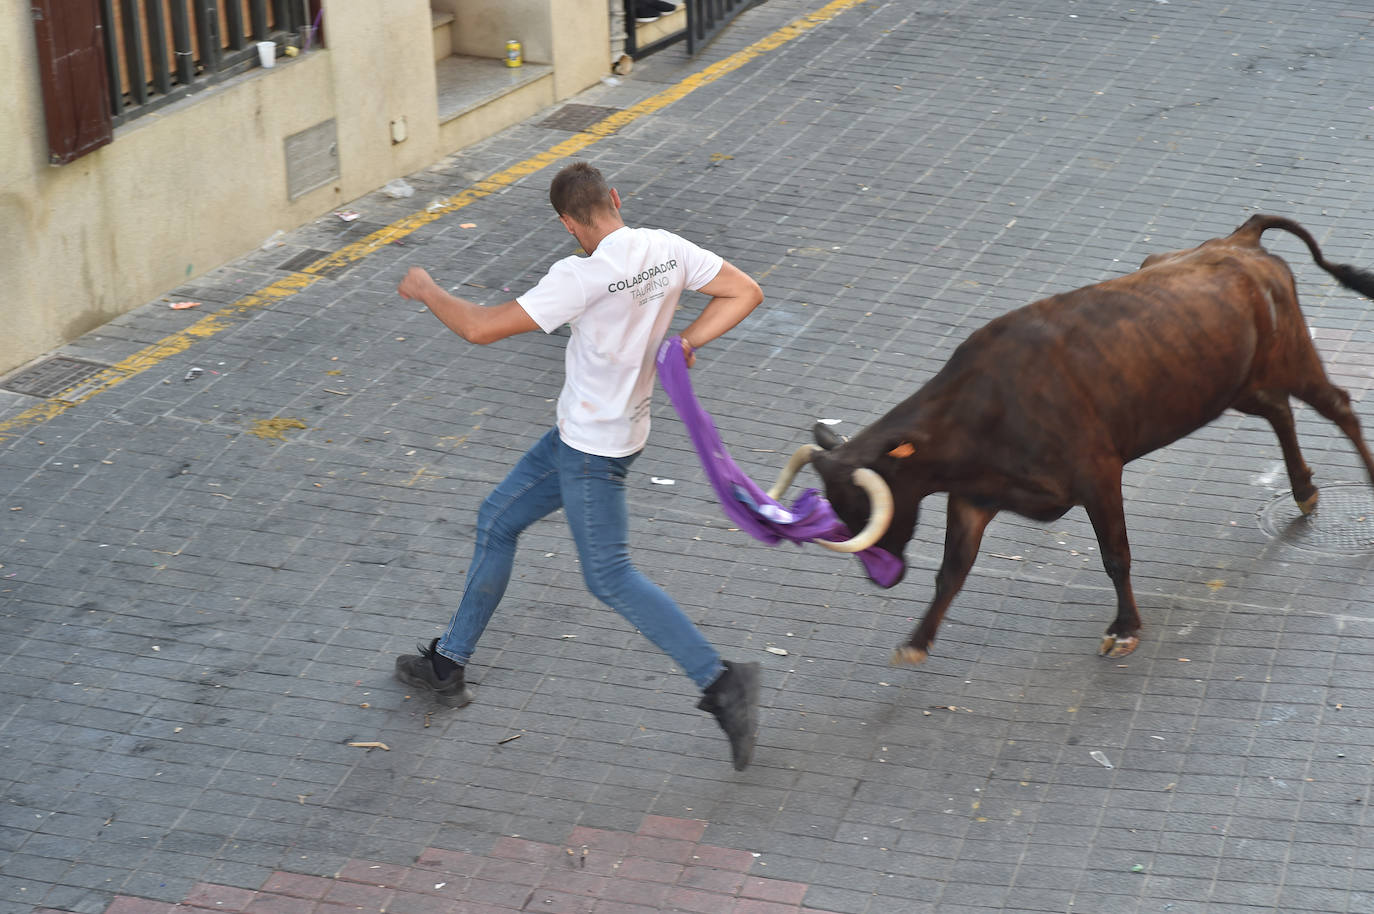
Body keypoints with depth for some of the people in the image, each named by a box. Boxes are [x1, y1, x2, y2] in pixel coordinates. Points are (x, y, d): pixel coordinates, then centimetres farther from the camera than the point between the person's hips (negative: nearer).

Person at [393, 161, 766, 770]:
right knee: (496, 521, 18)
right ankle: (449, 664, 29)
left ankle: (720, 683, -3)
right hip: (579, 435, 9)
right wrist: (686, 343, 3)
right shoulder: (668, 251, -5)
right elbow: (745, 292, 3)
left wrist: (425, 290, -7)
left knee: (610, 578, -1)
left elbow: (481, 328, -25)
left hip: (592, 448, -9)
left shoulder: (583, 276, -28)